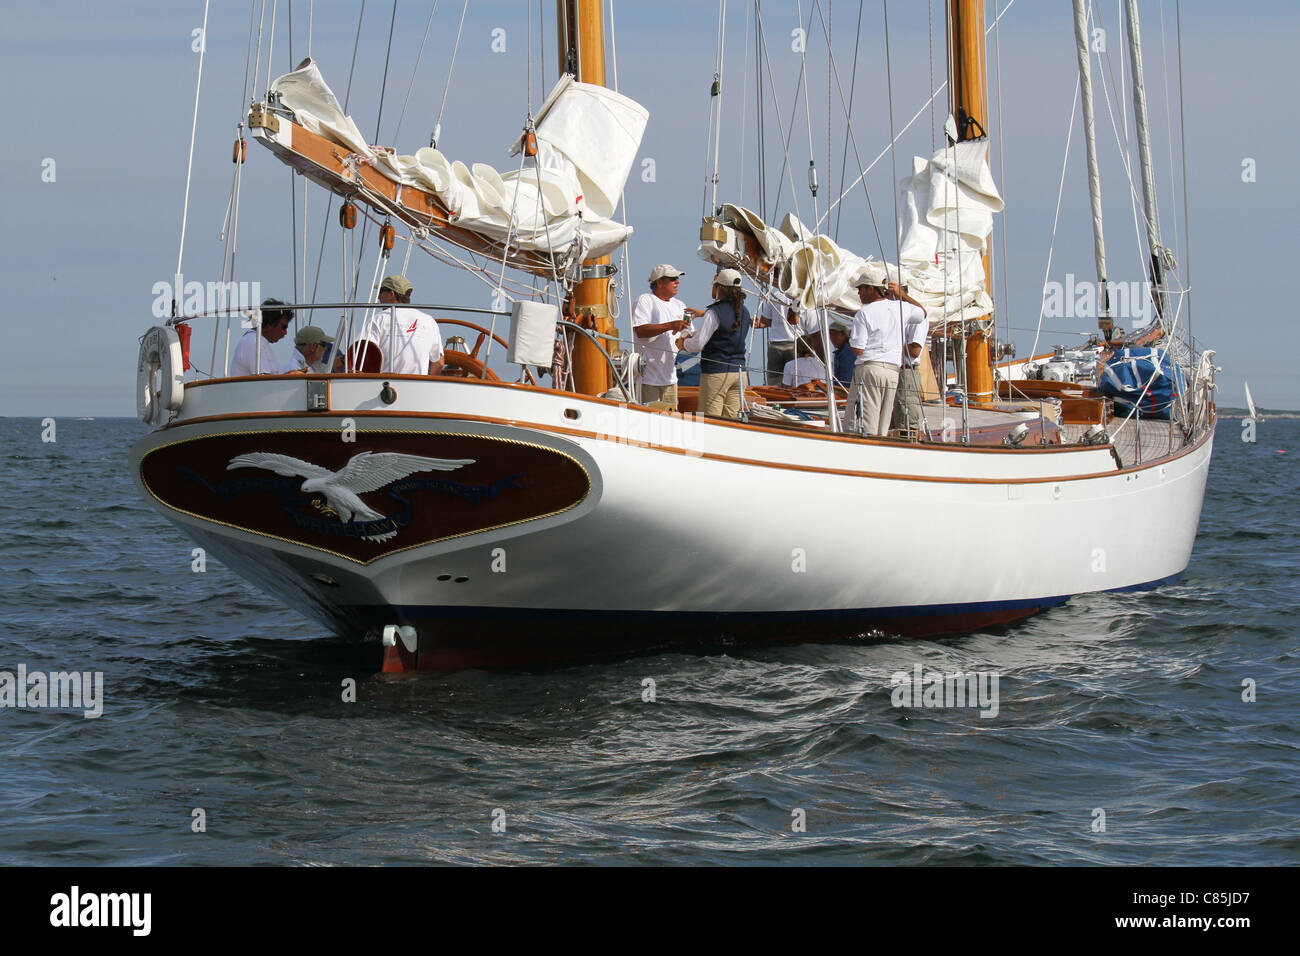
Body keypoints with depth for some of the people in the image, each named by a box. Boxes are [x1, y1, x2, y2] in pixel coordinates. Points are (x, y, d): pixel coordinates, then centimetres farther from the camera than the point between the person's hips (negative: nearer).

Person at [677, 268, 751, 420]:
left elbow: (698, 344, -15)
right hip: (739, 371, 7)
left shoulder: (714, 313, -13)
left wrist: (683, 343, 7)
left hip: (716, 373, -7)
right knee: (731, 420, 9)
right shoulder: (744, 312, 8)